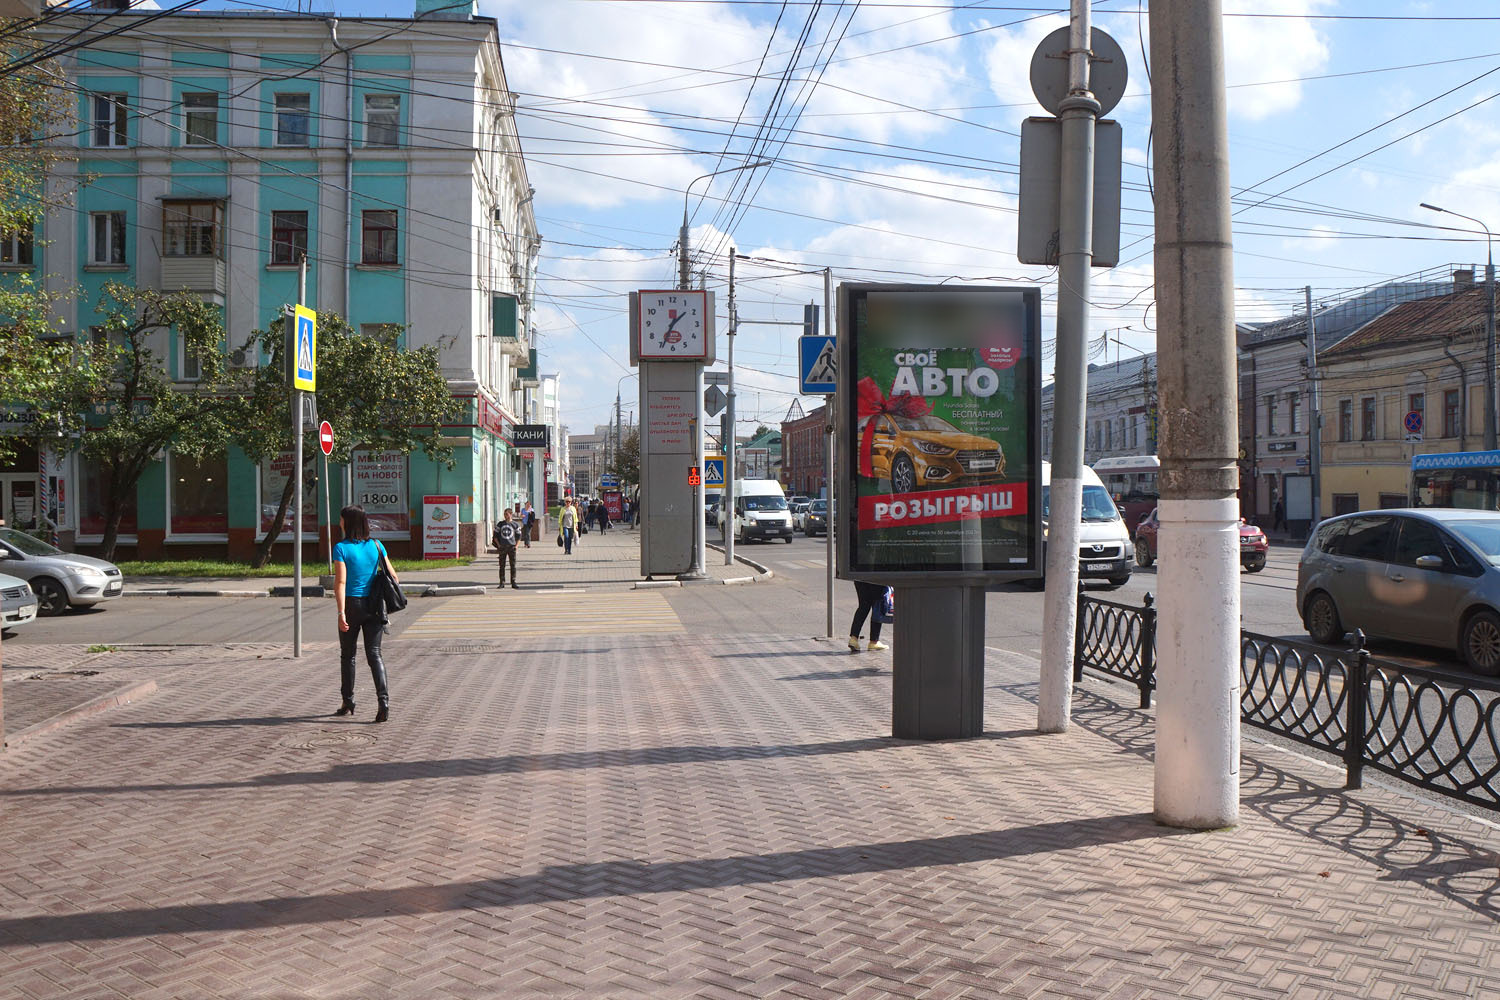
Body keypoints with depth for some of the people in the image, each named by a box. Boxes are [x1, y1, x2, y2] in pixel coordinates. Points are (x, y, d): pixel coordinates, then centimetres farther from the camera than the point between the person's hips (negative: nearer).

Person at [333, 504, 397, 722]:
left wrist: (341, 612, -18)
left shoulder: (341, 548, -9)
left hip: (351, 605, -3)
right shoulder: (376, 546, 2)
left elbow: (340, 582, -16)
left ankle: (348, 702, 27)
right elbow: (392, 575, 2)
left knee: (347, 655, 15)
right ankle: (383, 700, -14)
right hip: (373, 606, 3)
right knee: (374, 654, 3)